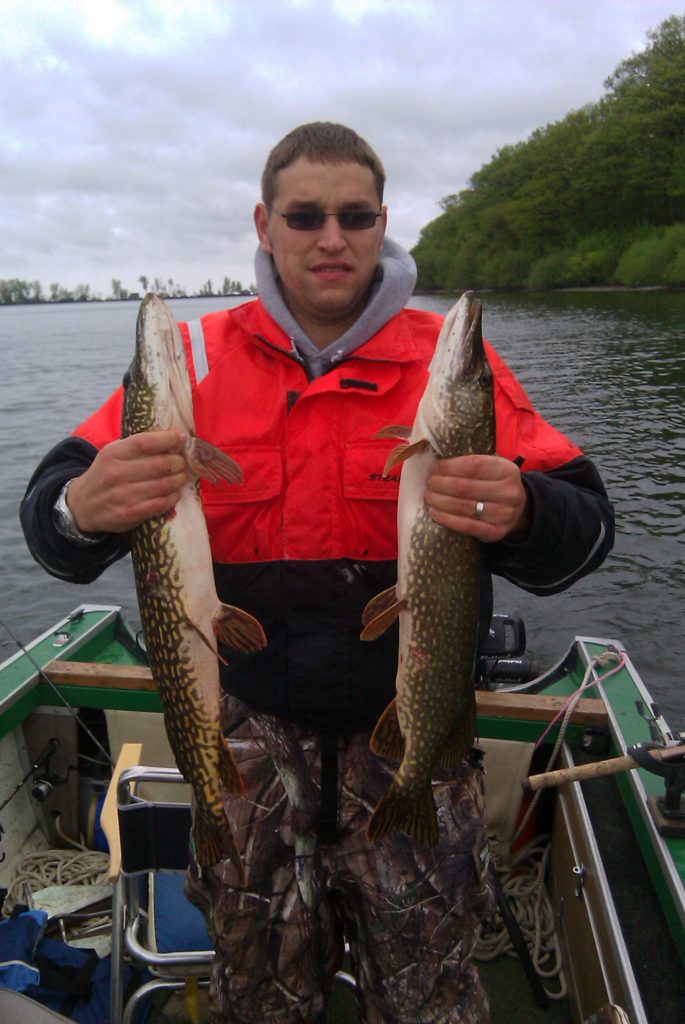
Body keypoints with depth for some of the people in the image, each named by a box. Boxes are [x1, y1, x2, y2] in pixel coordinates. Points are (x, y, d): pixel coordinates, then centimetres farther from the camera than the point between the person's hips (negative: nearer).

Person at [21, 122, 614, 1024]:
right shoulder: (196, 358, -1)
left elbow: (586, 525, -8)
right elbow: (54, 503, -5)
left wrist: (520, 516, -32)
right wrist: (80, 511, -29)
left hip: (412, 725, 0)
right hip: (249, 723, 1)